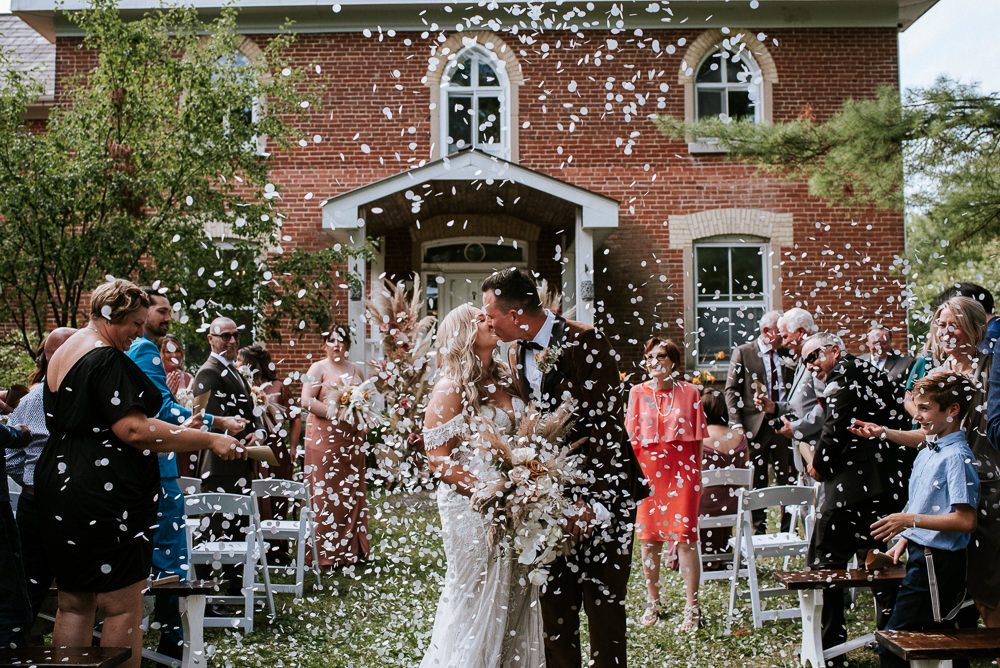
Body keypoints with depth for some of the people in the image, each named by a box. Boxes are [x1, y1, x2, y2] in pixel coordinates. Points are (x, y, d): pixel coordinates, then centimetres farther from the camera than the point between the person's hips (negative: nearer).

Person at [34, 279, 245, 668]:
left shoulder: (62, 354, 17)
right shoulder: (107, 360, -15)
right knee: (123, 607, -3)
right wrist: (209, 440, -22)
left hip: (59, 490, 10)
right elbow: (134, 429, -24)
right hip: (104, 497, -10)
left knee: (74, 604, 14)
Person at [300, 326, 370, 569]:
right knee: (326, 492, -6)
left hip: (352, 438, 5)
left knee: (353, 491, 4)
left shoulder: (355, 370, 18)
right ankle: (327, 552, -3)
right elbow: (307, 401, -8)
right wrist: (335, 412, -15)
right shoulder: (318, 368, 2)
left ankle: (353, 548, 9)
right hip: (325, 437, -5)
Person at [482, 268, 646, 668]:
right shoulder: (514, 355, 10)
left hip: (602, 493, -6)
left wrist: (593, 503, -23)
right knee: (555, 608, 8)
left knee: (603, 605, -1)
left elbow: (604, 427, -18)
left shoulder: (586, 343, -13)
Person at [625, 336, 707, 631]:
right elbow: (631, 436, 7)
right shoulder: (638, 392, 6)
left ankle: (691, 607, 3)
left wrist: (697, 474, 3)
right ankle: (652, 603, 20)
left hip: (682, 472, -2)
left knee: (685, 538, -5)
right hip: (647, 472, 2)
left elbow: (698, 438, 5)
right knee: (648, 539, 6)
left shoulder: (689, 392, 3)